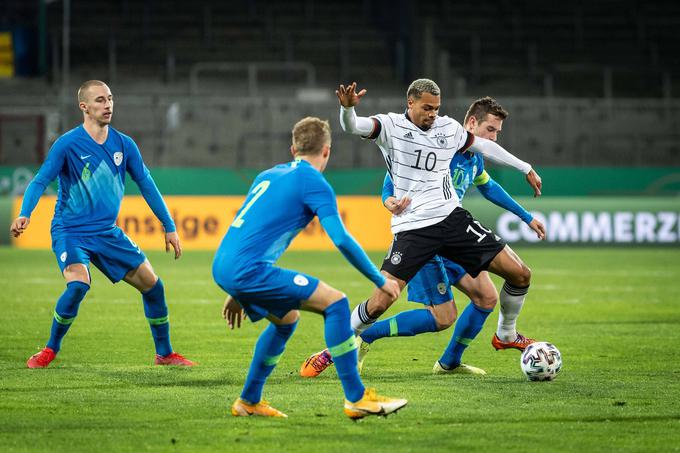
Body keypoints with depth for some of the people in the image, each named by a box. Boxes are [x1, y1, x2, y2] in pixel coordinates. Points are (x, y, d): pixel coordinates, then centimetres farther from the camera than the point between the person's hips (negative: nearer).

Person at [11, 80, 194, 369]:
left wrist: (169, 227, 11)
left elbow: (146, 185, 10)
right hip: (70, 232, -5)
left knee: (152, 284, 2)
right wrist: (24, 215, -33)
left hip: (107, 232, 5)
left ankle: (165, 353, 21)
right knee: (79, 284, -30)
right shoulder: (68, 144, -12)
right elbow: (41, 180, -15)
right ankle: (50, 350, -8)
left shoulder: (124, 144, 2)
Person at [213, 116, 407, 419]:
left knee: (287, 317, 27)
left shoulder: (268, 175, 22)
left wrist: (237, 293, 36)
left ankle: (248, 401, 28)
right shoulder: (314, 182, -2)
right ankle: (356, 398, -8)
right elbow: (342, 240, -9)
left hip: (222, 268, 9)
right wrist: (380, 281, 0)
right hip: (248, 269, -9)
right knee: (335, 303, -6)